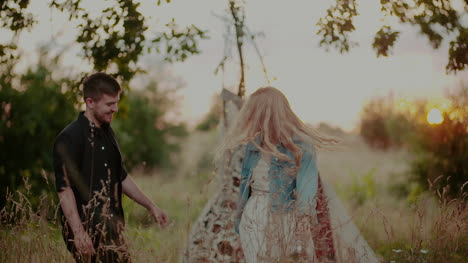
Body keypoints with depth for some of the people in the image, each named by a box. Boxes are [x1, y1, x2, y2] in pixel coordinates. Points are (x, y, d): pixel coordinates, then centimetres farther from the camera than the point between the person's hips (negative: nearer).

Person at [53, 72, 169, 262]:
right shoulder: (70, 138, -13)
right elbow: (64, 188, -17)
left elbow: (121, 177, 24)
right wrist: (78, 232, -22)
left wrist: (150, 206, 21)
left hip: (111, 225, 8)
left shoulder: (106, 132, 15)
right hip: (87, 228, -8)